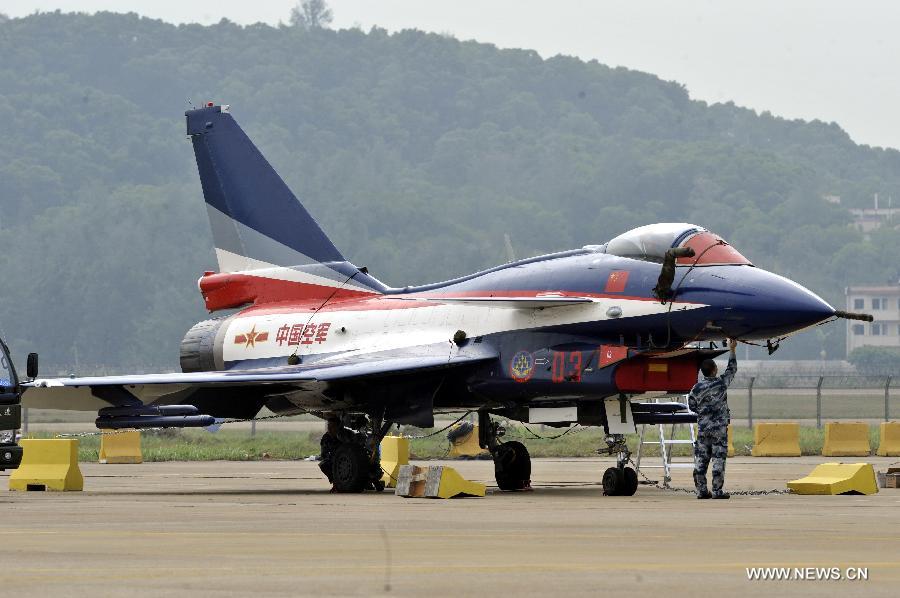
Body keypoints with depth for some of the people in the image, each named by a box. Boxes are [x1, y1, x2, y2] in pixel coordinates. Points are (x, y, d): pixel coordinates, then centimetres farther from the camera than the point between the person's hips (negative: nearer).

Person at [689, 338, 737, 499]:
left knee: (700, 460, 6)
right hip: (719, 428, -3)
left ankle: (701, 490, 6)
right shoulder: (722, 383, -6)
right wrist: (732, 350, 22)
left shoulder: (697, 388, -2)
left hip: (703, 428, 3)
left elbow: (692, 406, 8)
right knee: (718, 459, -2)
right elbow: (732, 369, 11)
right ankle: (717, 491, -4)